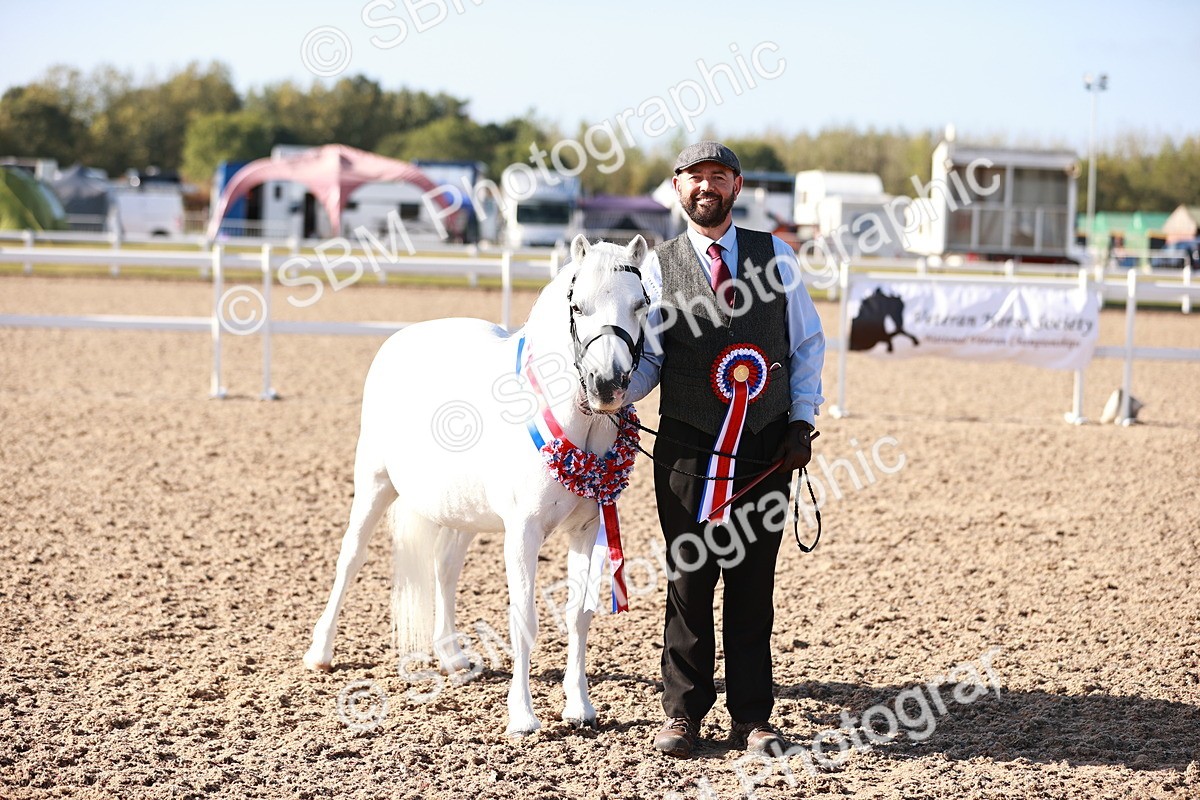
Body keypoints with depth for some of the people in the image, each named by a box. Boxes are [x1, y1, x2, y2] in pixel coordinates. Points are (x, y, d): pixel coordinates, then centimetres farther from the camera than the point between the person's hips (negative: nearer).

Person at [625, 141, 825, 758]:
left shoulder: (774, 256, 8)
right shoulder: (658, 266, 4)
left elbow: (808, 344, 11)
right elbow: (647, 359, 1)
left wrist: (802, 419, 0)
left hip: (766, 450, 1)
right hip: (689, 451, -1)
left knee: (754, 586, 6)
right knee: (688, 583, 3)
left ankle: (752, 718, 14)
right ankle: (683, 714, 14)